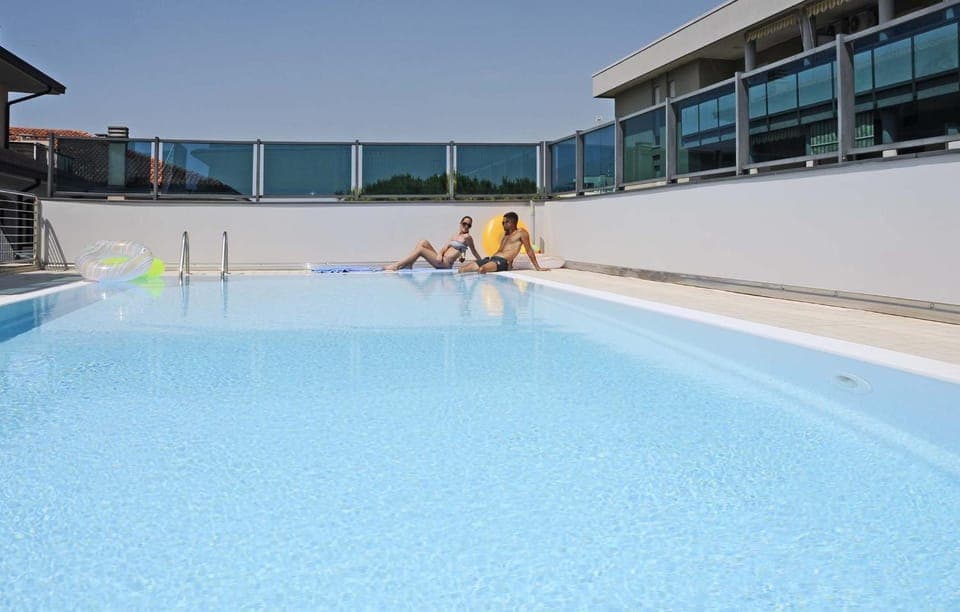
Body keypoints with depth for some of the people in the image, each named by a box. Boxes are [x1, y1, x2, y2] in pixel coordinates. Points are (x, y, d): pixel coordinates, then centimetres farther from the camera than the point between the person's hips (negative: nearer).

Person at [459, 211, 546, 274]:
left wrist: (537, 268, -2)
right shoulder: (505, 235, 27)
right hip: (493, 258, 9)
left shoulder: (521, 233, 4)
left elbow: (529, 251, 1)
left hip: (503, 262, -9)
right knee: (462, 268, -10)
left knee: (481, 269, -40)